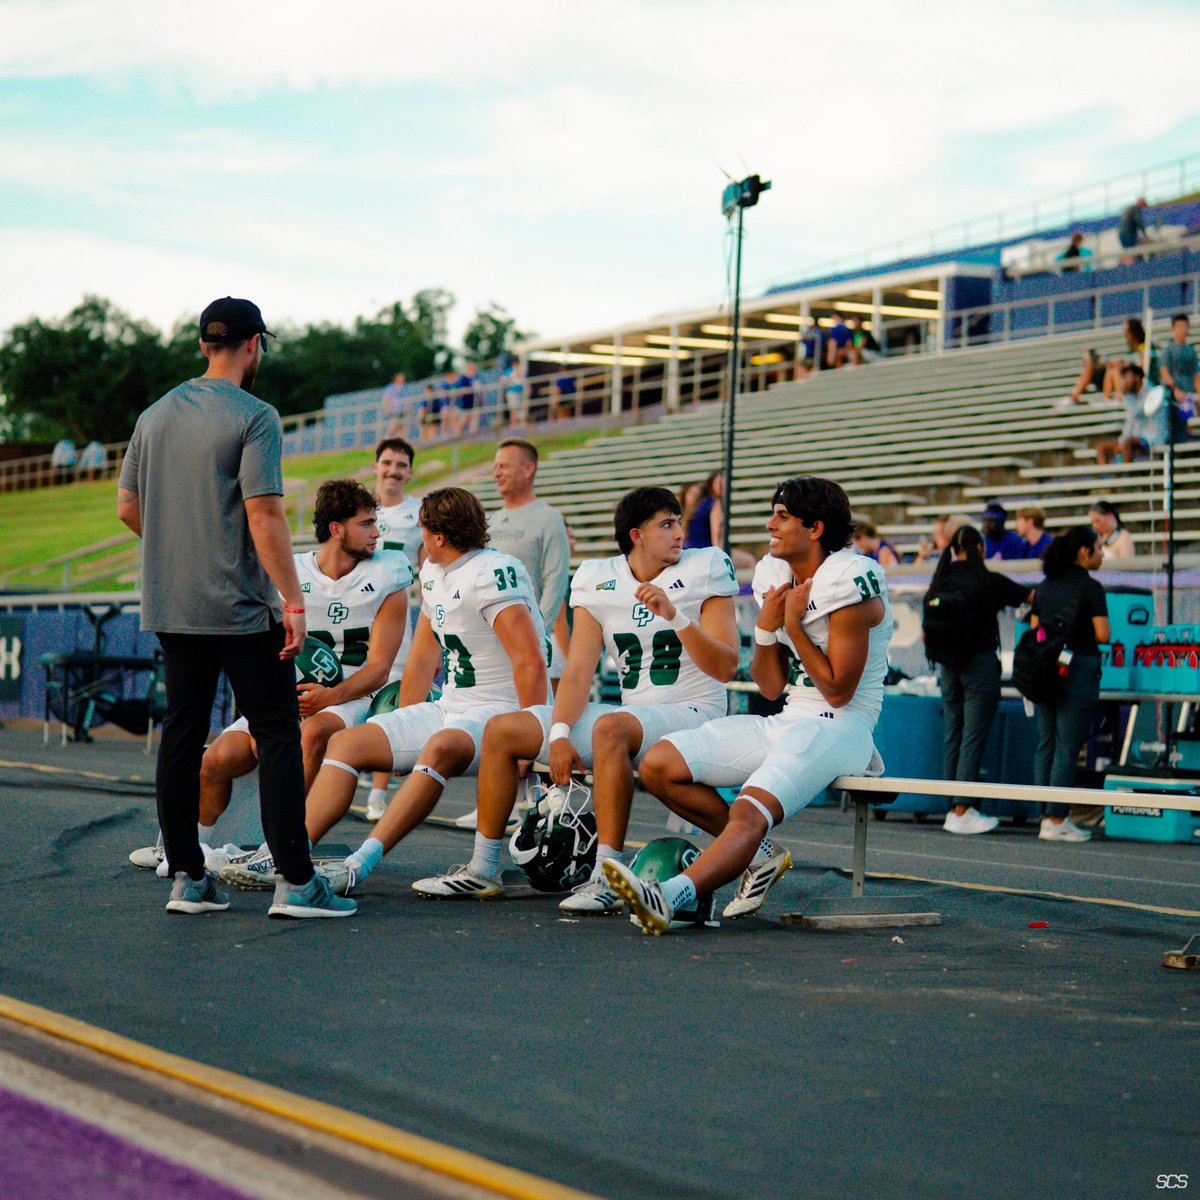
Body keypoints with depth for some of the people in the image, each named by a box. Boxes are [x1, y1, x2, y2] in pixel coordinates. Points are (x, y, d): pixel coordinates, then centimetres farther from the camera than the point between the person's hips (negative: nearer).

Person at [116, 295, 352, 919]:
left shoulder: (155, 415, 11)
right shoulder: (253, 417, -10)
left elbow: (127, 506, 15)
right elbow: (264, 517, -16)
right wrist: (293, 599, -15)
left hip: (170, 605, 7)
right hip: (241, 606, -7)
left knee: (181, 732, 9)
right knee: (277, 733, -4)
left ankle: (186, 878, 12)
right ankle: (295, 882, -7)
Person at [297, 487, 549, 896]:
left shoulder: (491, 575, -16)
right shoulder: (434, 573, 14)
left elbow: (531, 662, -24)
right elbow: (424, 657, 22)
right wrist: (399, 743, 21)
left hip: (498, 711, -10)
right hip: (448, 709, 10)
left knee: (440, 747, -39)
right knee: (347, 742, -2)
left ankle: (360, 863, -46)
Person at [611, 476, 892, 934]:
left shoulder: (850, 582, -13)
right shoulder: (774, 575, 11)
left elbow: (838, 690, -13)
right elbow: (771, 687, 12)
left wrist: (793, 625, -11)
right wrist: (766, 627, -4)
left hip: (839, 728, -9)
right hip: (784, 721, 9)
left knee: (751, 811, -33)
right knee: (658, 766, -4)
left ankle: (668, 897, -54)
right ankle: (759, 854, 2)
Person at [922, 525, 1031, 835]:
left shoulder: (940, 584, 4)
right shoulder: (987, 581, -9)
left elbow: (926, 634, 8)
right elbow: (1033, 597, 1)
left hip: (948, 667, 5)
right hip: (980, 665, -5)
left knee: (953, 734, 11)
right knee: (974, 737, -3)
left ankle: (954, 809, 13)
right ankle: (962, 812, -5)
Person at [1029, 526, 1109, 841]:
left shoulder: (1044, 586, 10)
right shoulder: (1090, 588, -9)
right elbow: (1103, 635, -12)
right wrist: (1083, 632, 8)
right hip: (1078, 669, -7)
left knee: (1046, 743, 10)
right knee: (1067, 747, -4)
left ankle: (1047, 816, 13)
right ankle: (1056, 821, -4)